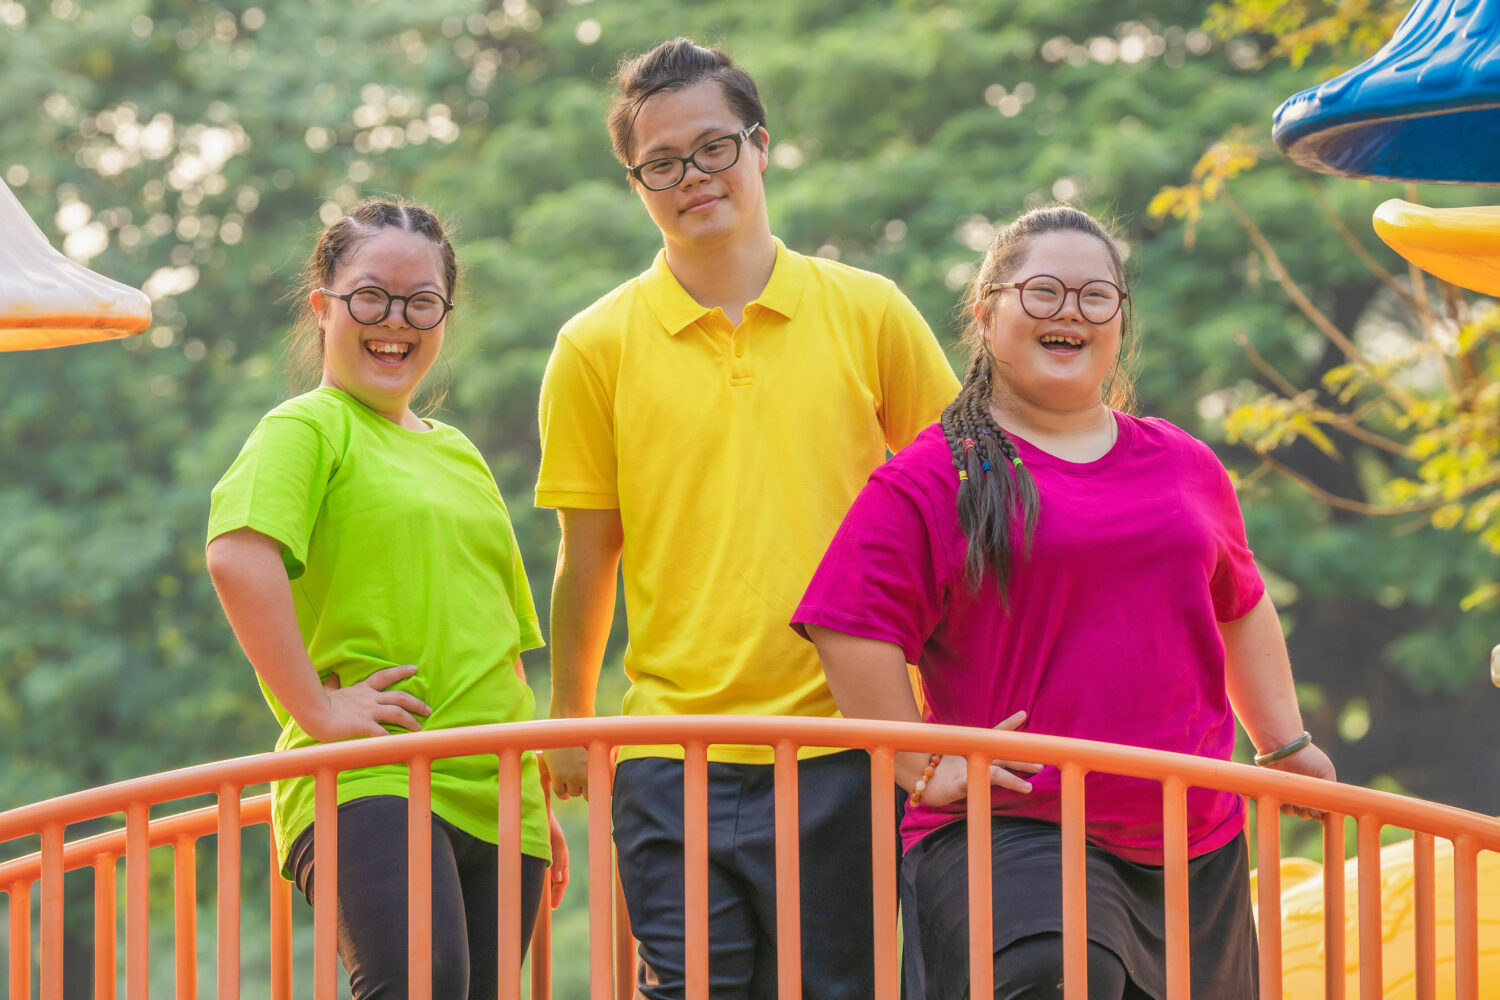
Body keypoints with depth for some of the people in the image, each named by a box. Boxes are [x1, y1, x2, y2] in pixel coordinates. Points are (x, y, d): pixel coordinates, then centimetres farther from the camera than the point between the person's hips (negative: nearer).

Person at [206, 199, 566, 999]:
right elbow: (237, 557, -19)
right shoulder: (307, 428, 1)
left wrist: (537, 800, 28)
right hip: (367, 783, -7)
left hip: (492, 797, 8)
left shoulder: (458, 454, 25)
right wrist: (315, 709, -20)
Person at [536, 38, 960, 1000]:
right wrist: (569, 725, 13)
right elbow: (587, 562, 10)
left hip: (846, 746, 1)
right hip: (673, 765, 0)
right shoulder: (597, 350, 4)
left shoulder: (869, 314, 5)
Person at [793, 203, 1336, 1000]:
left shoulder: (1187, 469, 17)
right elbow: (851, 628, -7)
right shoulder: (932, 478, -1)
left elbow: (1240, 607, 31)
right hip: (1011, 830, -6)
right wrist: (923, 766, -9)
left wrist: (1285, 744, 26)